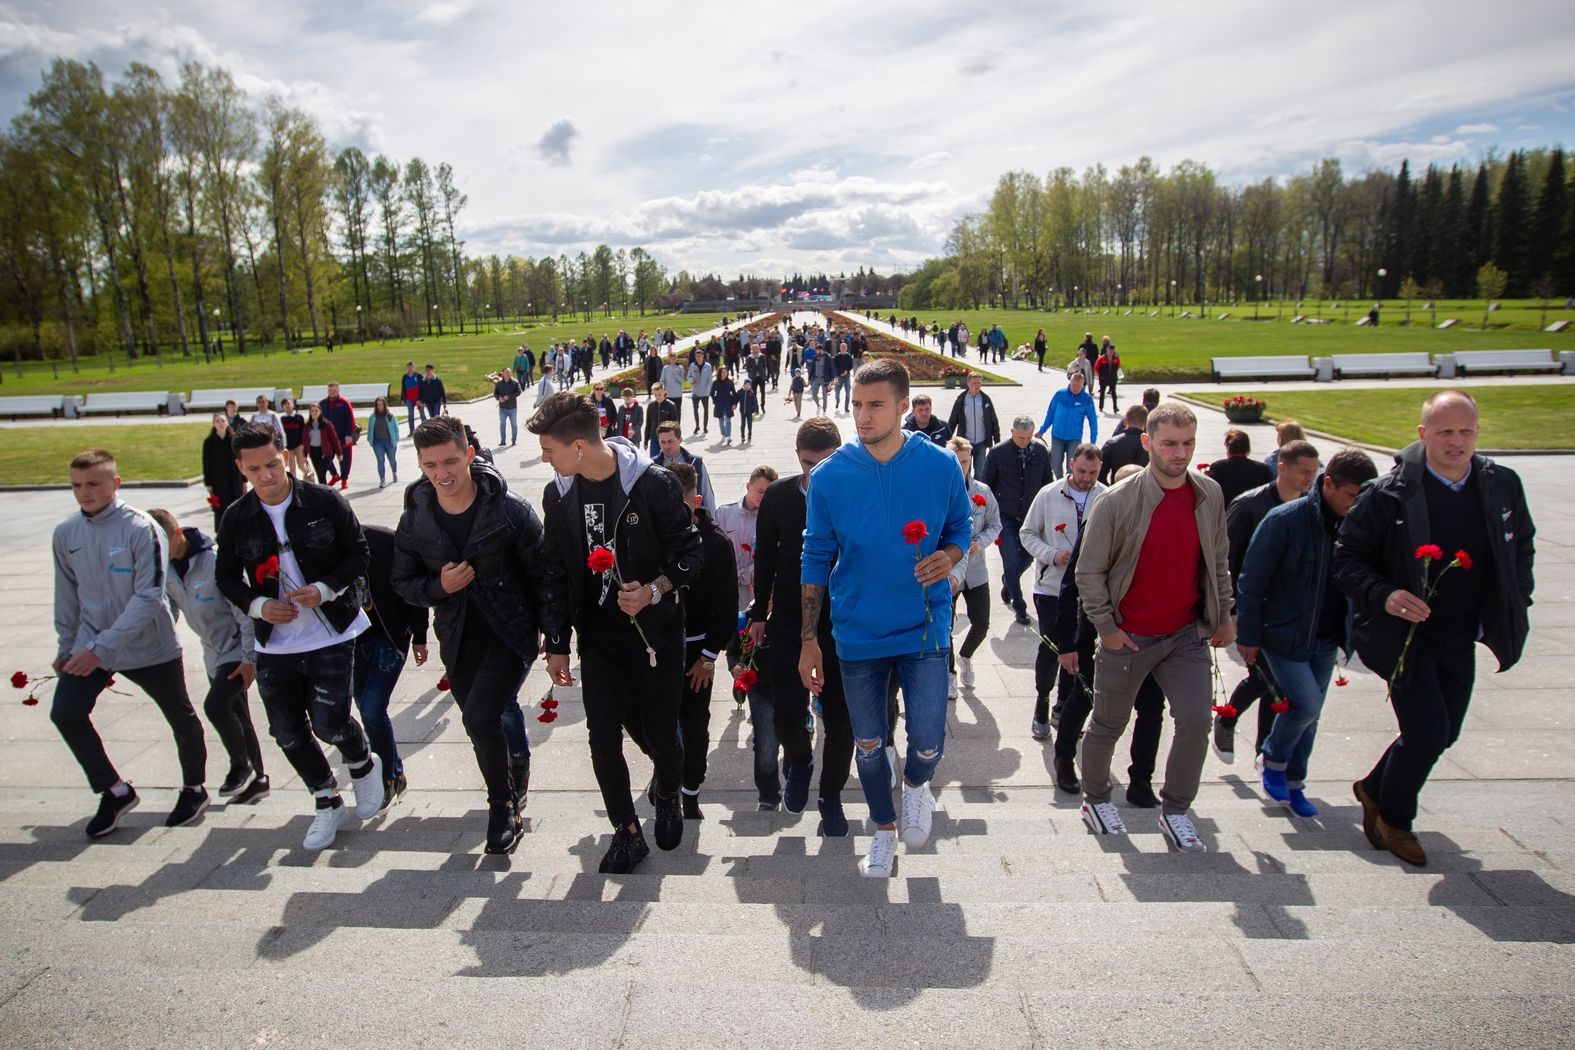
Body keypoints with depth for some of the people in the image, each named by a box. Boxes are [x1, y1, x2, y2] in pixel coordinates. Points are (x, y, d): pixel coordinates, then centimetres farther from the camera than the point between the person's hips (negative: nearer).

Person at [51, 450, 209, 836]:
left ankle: (194, 789, 34)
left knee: (181, 718, 10)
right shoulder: (65, 534, -3)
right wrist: (66, 648, 13)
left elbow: (148, 598, -23)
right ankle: (115, 791, 9)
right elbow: (67, 597, 10)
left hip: (150, 646, -4)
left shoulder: (142, 529, -19)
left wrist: (101, 648, -27)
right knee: (65, 712, -10)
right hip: (91, 645, 4)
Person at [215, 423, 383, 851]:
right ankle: (327, 803, 30)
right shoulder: (236, 520, -1)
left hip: (331, 635, -4)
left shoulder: (325, 502, -10)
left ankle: (364, 765, 26)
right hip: (274, 644, 4)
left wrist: (324, 589, -19)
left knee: (329, 722, -9)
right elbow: (226, 577, 9)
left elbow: (358, 554, -4)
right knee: (287, 732, 8)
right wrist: (257, 605, -10)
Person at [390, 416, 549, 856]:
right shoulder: (415, 519, -3)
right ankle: (507, 805, 41)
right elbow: (402, 582, 8)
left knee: (481, 719, -20)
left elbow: (542, 575, -9)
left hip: (510, 633, -5)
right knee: (482, 727, 17)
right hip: (459, 642, 5)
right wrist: (439, 587, -14)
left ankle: (502, 807, 4)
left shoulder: (510, 510, -15)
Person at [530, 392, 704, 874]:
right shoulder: (559, 494, 0)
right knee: (603, 740, 3)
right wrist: (557, 644, 8)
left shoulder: (655, 483, -16)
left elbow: (690, 551, -8)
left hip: (655, 631, -3)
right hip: (598, 637, 4)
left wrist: (654, 590, -26)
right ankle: (626, 832, 23)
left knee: (660, 735, 6)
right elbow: (556, 573, 8)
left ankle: (668, 797, 39)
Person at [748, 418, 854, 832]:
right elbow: (765, 556, 8)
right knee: (786, 716, -4)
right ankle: (799, 762, 33)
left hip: (842, 624, -1)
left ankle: (830, 797, 31)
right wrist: (758, 613, 8)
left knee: (840, 720, 6)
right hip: (788, 623, 1)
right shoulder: (777, 496, -2)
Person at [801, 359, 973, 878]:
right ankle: (884, 827, 42)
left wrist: (948, 557, -18)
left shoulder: (940, 465, -9)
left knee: (927, 742, -7)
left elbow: (960, 528, 7)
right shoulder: (830, 476, -8)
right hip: (857, 632, 1)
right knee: (868, 744, 14)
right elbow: (817, 558, 0)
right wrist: (808, 640, -1)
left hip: (924, 626, -1)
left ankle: (916, 784, 32)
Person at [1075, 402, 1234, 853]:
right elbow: (1089, 570, -9)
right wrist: (1105, 626, -9)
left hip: (1186, 634, 3)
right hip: (1127, 638, -3)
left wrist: (1223, 617, 10)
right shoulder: (1118, 502, -15)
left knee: (1195, 721, -5)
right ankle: (1095, 798, 34)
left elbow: (1218, 562, 11)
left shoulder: (1209, 496, -1)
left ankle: (1175, 812, 16)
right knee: (1108, 725, 11)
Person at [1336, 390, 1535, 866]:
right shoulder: (1389, 493, -15)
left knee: (1444, 734, 14)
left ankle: (1374, 788, 39)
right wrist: (1383, 595, -25)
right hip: (1405, 635, -6)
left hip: (1461, 639, 6)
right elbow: (1348, 556, -10)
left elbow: (1522, 545, 17)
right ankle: (1393, 821, 17)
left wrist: (1516, 603, 8)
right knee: (1428, 730, -8)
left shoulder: (1503, 484, 0)